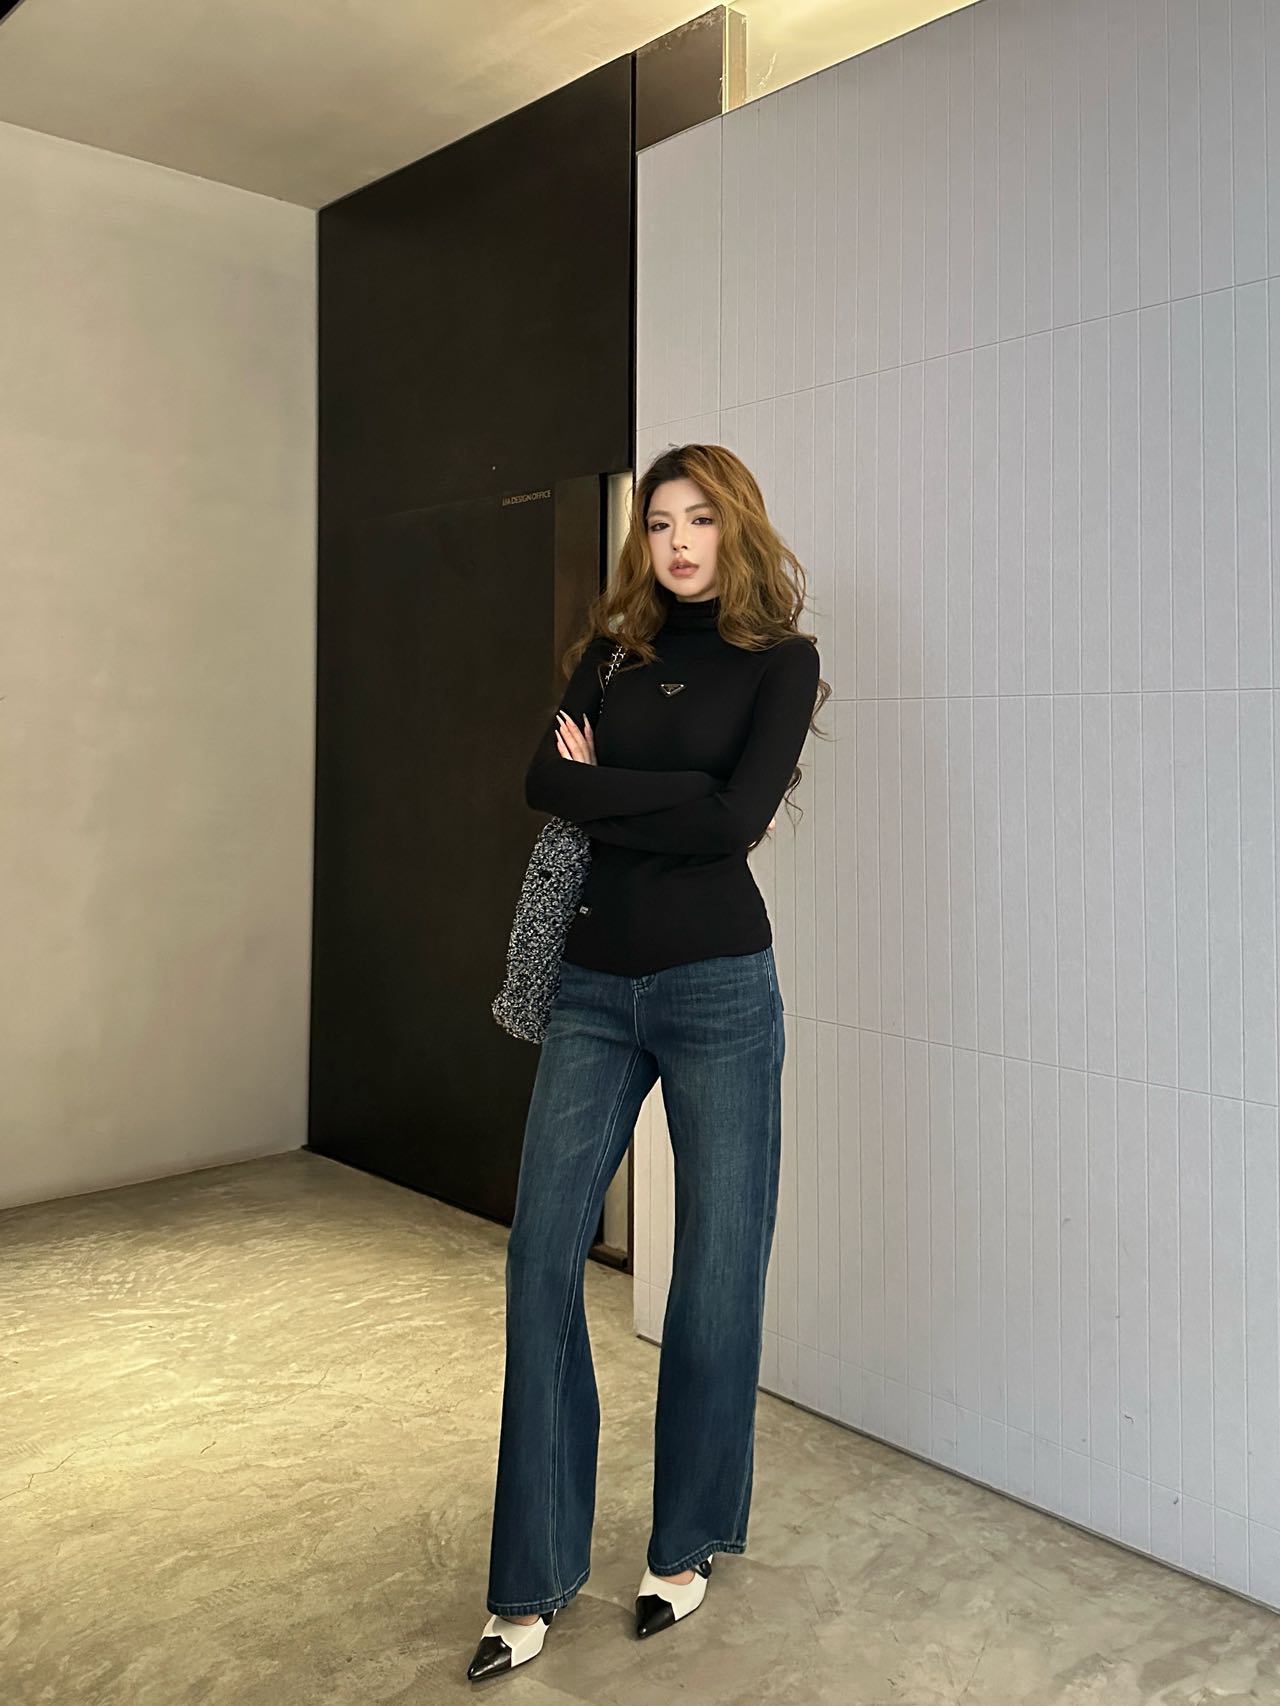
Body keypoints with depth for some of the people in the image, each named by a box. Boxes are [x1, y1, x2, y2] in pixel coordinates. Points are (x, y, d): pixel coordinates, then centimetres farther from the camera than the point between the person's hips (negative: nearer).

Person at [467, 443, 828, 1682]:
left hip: (717, 988, -3)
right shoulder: (613, 649, 13)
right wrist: (669, 799, -12)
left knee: (717, 1268, 5)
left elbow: (738, 817, -14)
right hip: (595, 987, 4)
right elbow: (545, 780, -2)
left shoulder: (780, 660, 1)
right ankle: (532, 1583, 12)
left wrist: (603, 790, -6)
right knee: (542, 1254, 0)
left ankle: (686, 1546, 27)